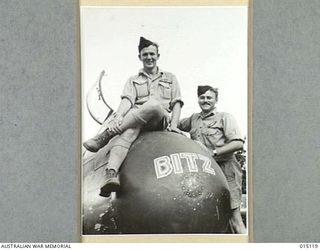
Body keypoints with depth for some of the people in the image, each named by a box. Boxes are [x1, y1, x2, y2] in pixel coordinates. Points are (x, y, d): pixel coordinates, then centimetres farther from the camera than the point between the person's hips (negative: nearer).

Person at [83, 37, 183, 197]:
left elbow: (177, 103, 16)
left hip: (161, 120, -1)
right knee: (129, 131, -39)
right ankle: (111, 174, -60)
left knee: (154, 104, -39)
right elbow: (127, 100, 5)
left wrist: (174, 124, -3)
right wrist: (118, 117, -17)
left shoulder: (170, 78, 28)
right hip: (135, 118, 1)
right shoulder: (133, 81, 26)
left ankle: (105, 136, -35)